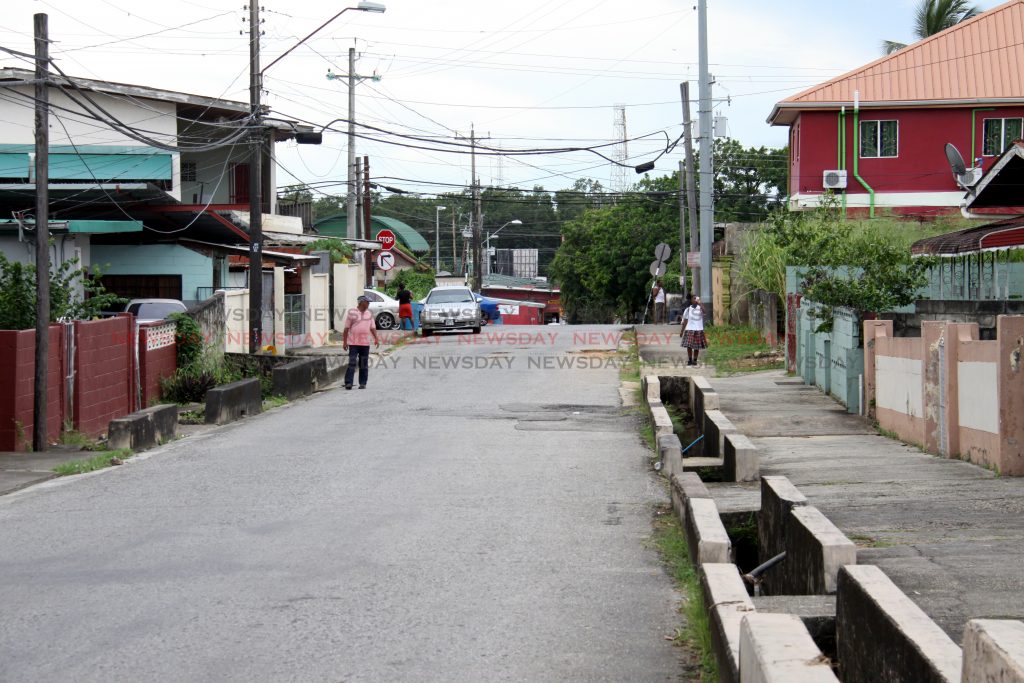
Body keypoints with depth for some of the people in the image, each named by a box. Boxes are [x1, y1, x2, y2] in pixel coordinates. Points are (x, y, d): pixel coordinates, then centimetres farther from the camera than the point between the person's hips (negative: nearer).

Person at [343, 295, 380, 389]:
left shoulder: (369, 314, 13)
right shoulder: (351, 313, -1)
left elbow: (372, 327, 13)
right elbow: (346, 328, -1)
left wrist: (376, 339, -1)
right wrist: (344, 342, -5)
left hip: (365, 343, 4)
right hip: (353, 343, -4)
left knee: (364, 365, 6)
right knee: (352, 363, -10)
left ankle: (363, 383, 11)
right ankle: (348, 383, -10)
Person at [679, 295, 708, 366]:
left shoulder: (700, 308, 4)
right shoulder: (688, 309, 6)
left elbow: (704, 311, -21)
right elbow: (685, 321, 9)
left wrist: (699, 303, -27)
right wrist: (682, 331, 7)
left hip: (699, 330, 0)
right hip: (690, 329, 0)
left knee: (697, 347, 3)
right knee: (689, 346, -6)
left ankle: (695, 360, 13)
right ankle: (689, 360, 6)